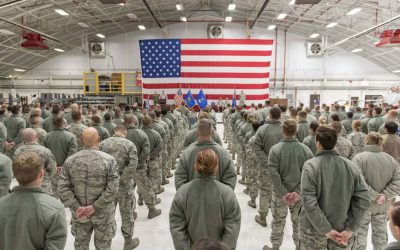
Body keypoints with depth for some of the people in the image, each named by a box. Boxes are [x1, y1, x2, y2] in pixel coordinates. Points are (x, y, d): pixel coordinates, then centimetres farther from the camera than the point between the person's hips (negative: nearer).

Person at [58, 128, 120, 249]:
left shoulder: (70, 160, -5)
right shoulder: (109, 160, -14)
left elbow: (63, 188, -9)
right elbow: (112, 189, -20)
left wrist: (77, 207, -10)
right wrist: (94, 207, -16)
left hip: (79, 213, 3)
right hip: (103, 213, -3)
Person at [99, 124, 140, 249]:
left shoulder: (102, 143, -1)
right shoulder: (129, 144, -9)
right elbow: (133, 165, -20)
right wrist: (123, 180, -15)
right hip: (124, 186, -3)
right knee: (127, 214, 14)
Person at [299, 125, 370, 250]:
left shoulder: (310, 166, -18)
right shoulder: (351, 166, -7)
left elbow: (309, 203, -22)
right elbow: (363, 200, -8)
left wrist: (325, 229, -15)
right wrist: (350, 229, -6)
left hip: (314, 230, -3)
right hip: (342, 229, 3)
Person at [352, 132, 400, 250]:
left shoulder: (359, 158, -18)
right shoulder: (391, 159, 0)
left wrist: (375, 196, -20)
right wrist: (384, 196, -13)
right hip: (382, 205, 5)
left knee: (360, 234, 10)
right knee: (380, 234, 21)